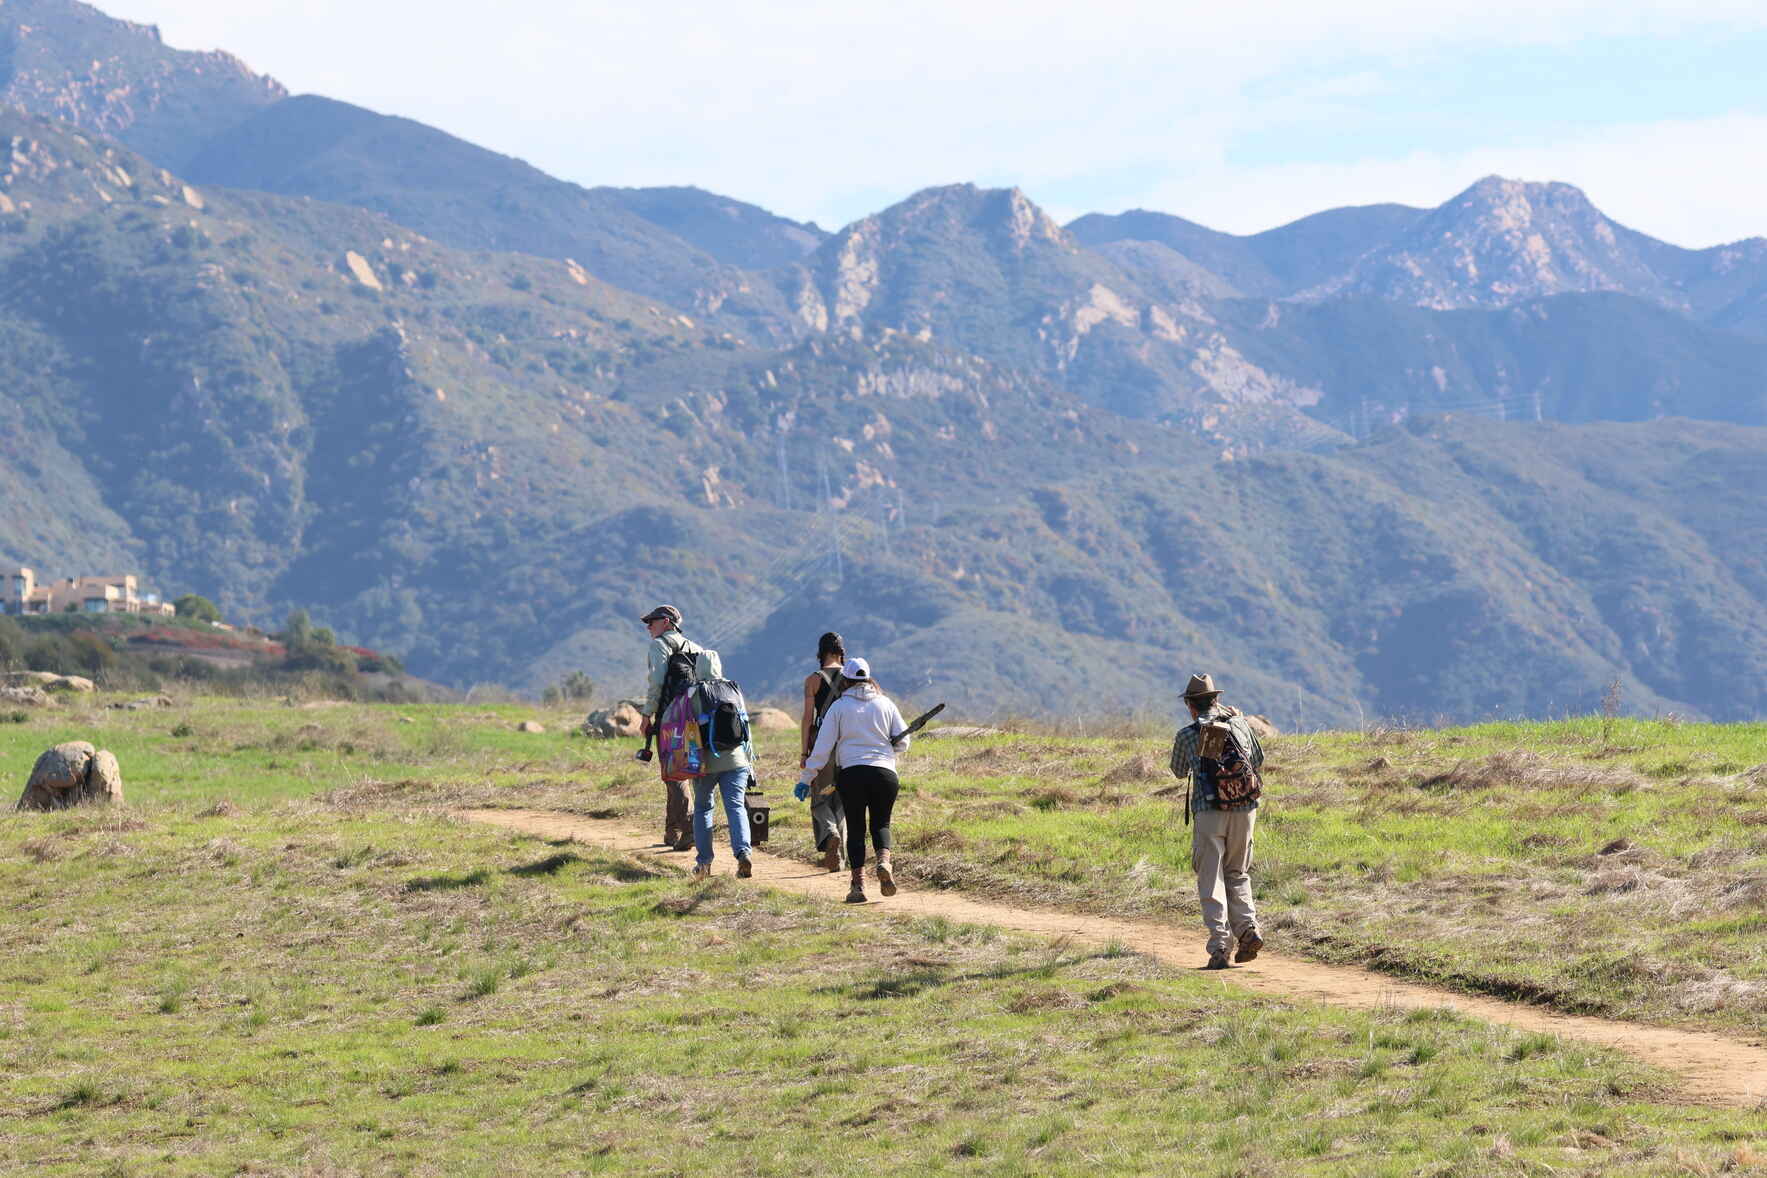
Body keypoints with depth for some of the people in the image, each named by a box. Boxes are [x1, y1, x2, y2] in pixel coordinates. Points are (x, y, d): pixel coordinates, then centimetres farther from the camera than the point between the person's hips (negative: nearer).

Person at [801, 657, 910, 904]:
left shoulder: (838, 707, 3)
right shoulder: (885, 704, 8)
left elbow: (824, 745, 0)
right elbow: (903, 742, 10)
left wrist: (810, 772, 9)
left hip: (850, 773, -1)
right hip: (885, 772, 1)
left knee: (855, 828, 8)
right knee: (881, 823, 14)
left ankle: (858, 882, -1)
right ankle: (884, 862, -16)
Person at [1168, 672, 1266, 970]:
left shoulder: (1186, 735, -1)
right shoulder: (1240, 724, 7)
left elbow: (1180, 772, 15)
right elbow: (1258, 759, 23)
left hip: (1209, 811, -3)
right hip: (1245, 810, 3)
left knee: (1211, 881, 1)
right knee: (1238, 875, 19)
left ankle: (1219, 947, -7)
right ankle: (1248, 928, 0)